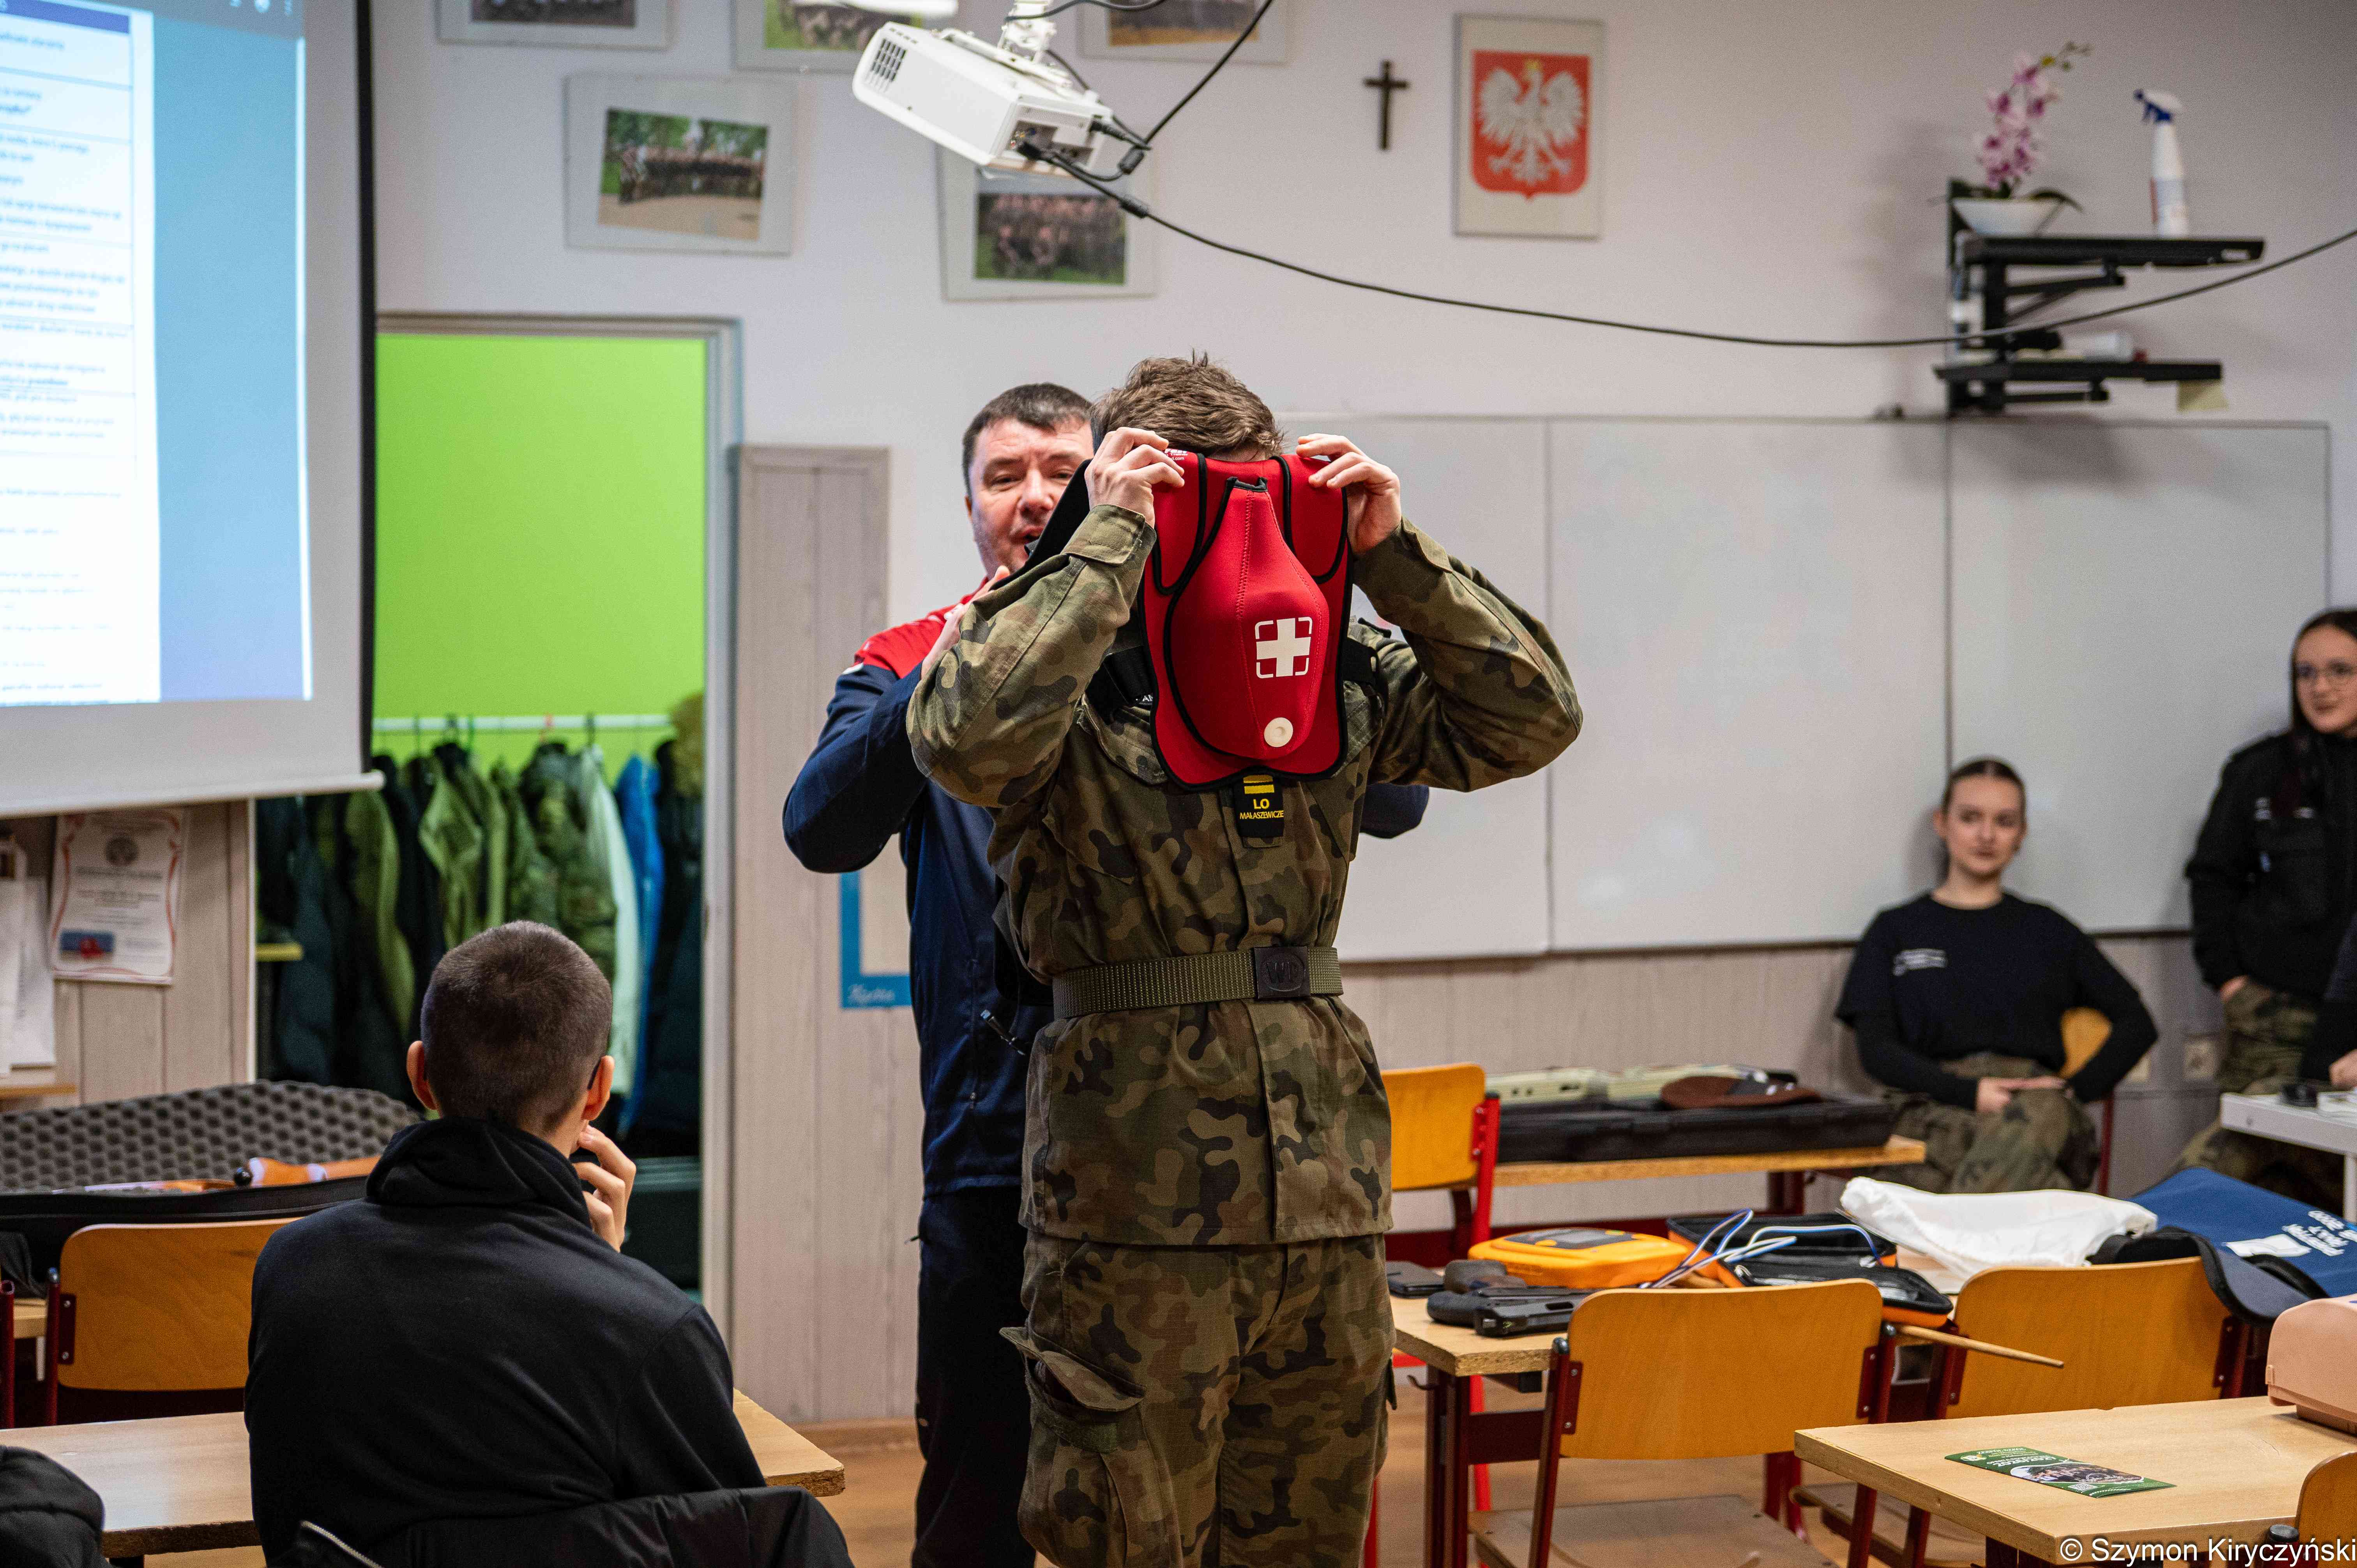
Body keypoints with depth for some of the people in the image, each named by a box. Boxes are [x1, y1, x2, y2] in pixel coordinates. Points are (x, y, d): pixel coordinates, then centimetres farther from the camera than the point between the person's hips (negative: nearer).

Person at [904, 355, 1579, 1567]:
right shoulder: (1056, 652, -4)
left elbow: (1527, 719, 9)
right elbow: (971, 737, -27)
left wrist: (1391, 554, 0)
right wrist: (1113, 539, -17)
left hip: (1328, 1193, 5)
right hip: (1132, 1209, -5)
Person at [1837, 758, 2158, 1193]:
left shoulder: (2047, 930, 25)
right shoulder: (1896, 931, 20)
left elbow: (2137, 1024, 20)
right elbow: (1876, 1050, 7)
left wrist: (2076, 1090, -1)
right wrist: (1969, 1092, -10)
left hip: (2035, 1098, 1)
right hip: (1935, 1107, -1)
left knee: (2042, 1113, -40)